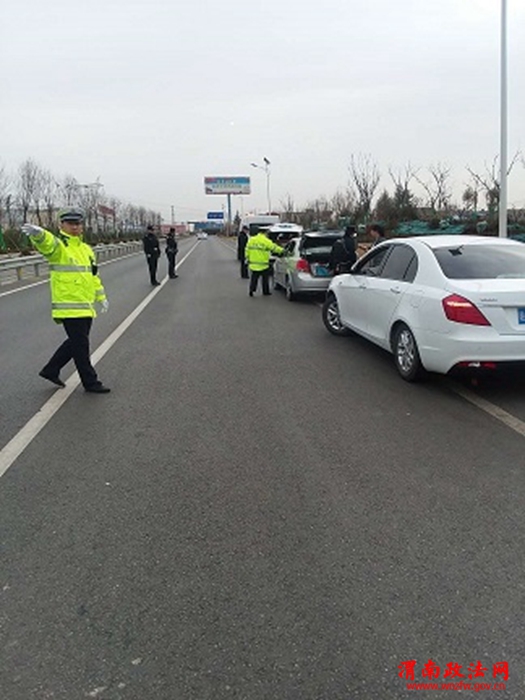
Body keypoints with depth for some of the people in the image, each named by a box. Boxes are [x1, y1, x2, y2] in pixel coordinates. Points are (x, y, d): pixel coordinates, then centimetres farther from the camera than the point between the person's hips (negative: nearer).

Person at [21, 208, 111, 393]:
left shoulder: (86, 248, 16)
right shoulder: (58, 246, -9)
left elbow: (93, 274, 24)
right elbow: (46, 244, -33)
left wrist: (101, 296, 24)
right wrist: (38, 233, -56)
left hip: (86, 306, 8)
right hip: (69, 307, -8)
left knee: (76, 342, 17)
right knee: (80, 345, -1)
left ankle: (51, 370, 32)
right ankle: (90, 382, 10)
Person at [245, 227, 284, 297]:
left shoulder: (251, 240, 5)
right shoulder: (266, 241, -12)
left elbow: (247, 251, 8)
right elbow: (274, 247, -7)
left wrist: (247, 259, 17)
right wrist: (282, 250, 5)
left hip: (253, 264, 4)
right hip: (263, 265, -4)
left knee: (254, 278, 14)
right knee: (265, 278, 10)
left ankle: (251, 290, 4)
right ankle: (266, 292, 17)